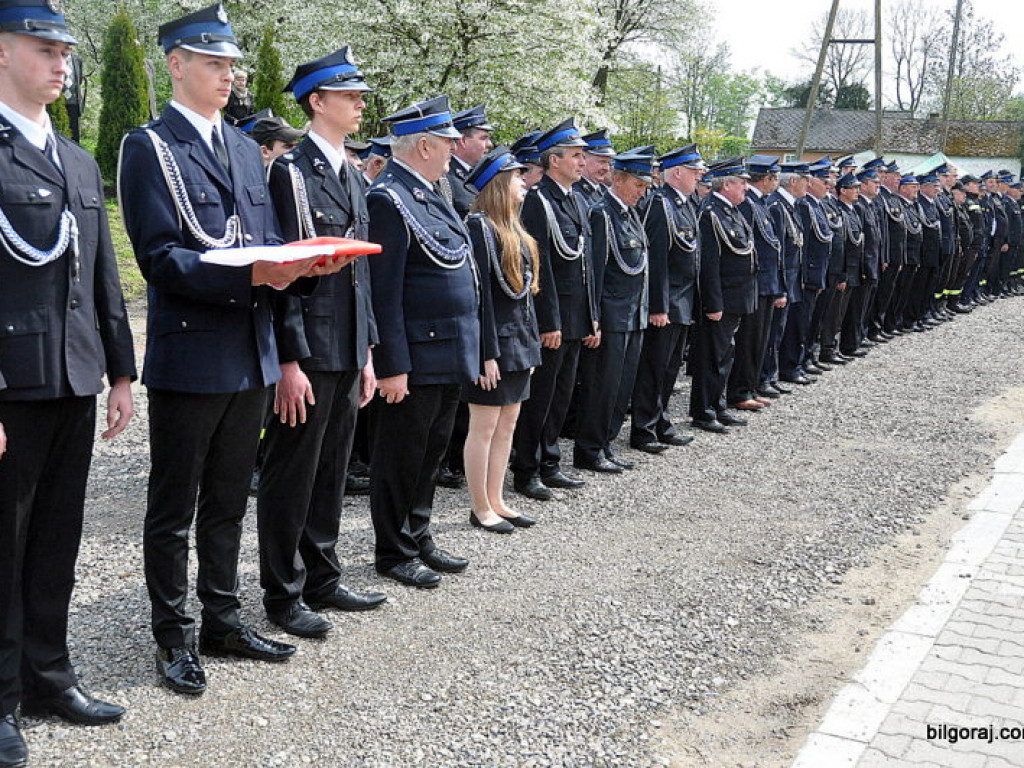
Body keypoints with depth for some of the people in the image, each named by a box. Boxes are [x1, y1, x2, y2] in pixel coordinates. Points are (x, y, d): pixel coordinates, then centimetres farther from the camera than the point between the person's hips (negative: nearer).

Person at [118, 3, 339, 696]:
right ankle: (174, 639, 19)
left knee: (228, 502, 17)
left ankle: (223, 621, 30)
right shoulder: (149, 147, -6)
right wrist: (251, 275, -26)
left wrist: (304, 262, -7)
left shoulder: (245, 149, 15)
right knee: (174, 509, 6)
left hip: (250, 355, 7)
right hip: (188, 356, -7)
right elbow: (160, 257, -15)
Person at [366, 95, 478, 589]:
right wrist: (392, 366, -21)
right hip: (416, 356, -10)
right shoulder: (388, 199, -16)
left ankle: (419, 541, 32)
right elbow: (384, 291, -20)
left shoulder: (430, 192, 14)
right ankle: (395, 553, 18)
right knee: (402, 455, 4)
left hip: (449, 355, 10)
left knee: (432, 451, 18)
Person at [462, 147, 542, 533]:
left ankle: (496, 501, 23)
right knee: (484, 427, 1)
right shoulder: (479, 226, -14)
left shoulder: (513, 228, 14)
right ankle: (480, 508, 12)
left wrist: (531, 343, 14)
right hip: (493, 341, -9)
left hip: (518, 340, 9)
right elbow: (480, 292, -18)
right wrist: (487, 353, -21)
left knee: (507, 424, 13)